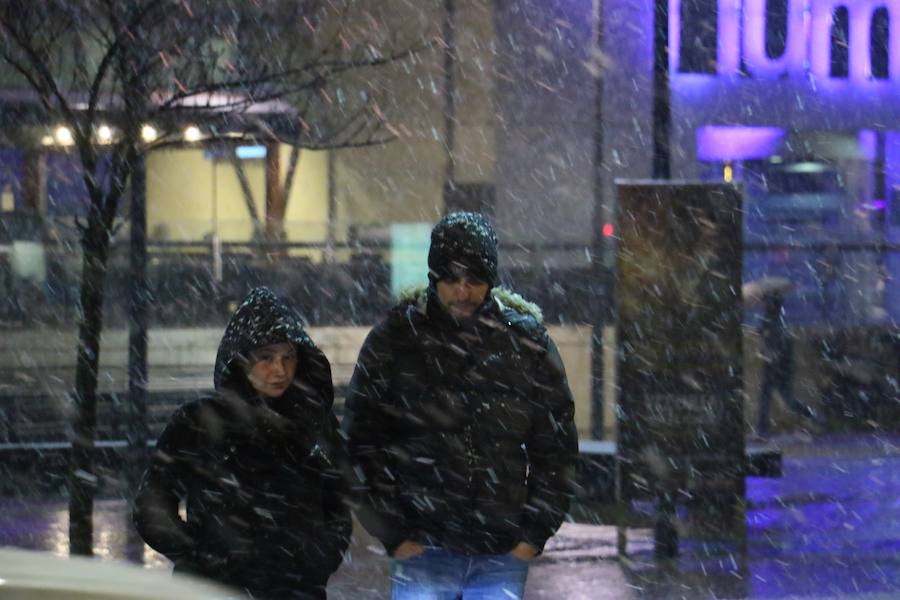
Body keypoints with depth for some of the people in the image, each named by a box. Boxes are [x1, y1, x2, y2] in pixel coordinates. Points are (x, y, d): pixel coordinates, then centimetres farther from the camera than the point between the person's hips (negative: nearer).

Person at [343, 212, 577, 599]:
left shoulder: (527, 340, 4)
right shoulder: (394, 339, -1)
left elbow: (556, 446, 10)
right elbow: (361, 442, 2)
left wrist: (536, 531, 2)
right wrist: (392, 533, -4)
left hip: (504, 553, 2)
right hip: (422, 550, -2)